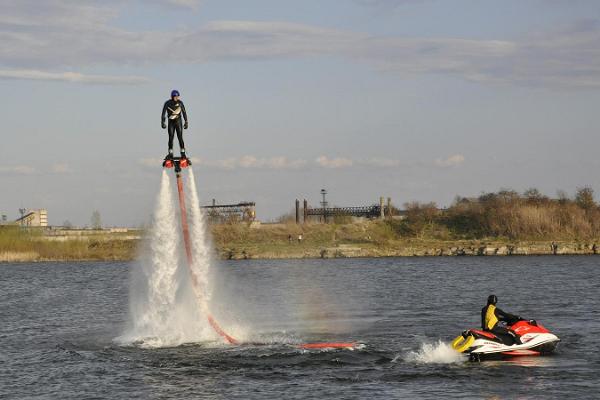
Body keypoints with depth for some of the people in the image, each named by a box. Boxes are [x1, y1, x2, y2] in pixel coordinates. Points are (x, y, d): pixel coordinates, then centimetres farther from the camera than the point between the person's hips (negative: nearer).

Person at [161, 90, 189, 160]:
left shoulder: (180, 103, -4)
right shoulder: (167, 103, -6)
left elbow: (184, 112, 3)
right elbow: (163, 113, -4)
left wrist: (186, 122, 1)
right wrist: (162, 122, -12)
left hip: (178, 121, -1)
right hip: (171, 122, 1)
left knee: (180, 137, -7)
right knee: (170, 138, 0)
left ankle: (183, 154, -5)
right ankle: (170, 154, 5)